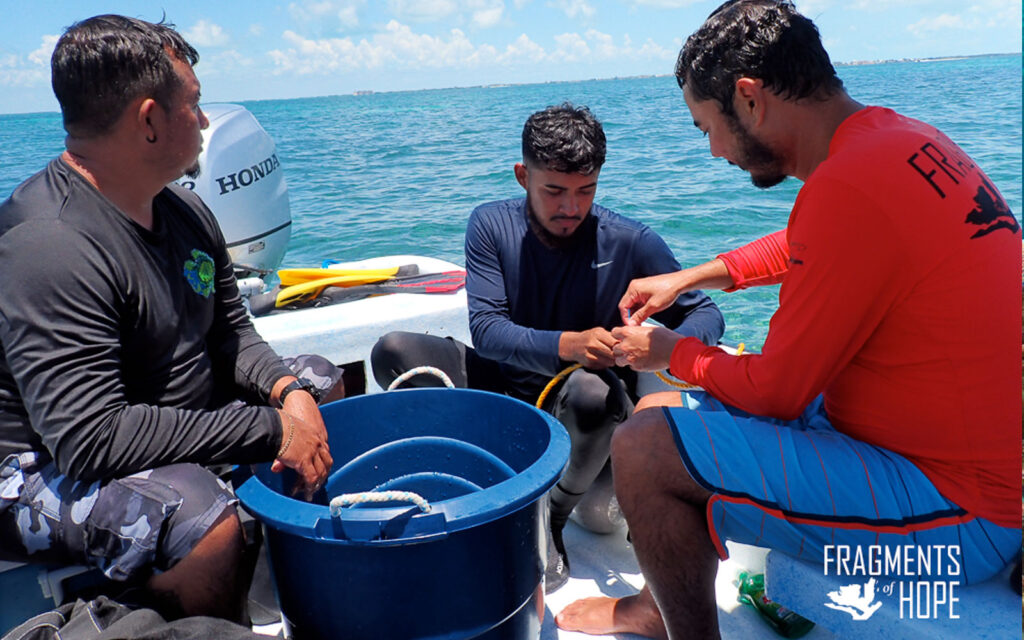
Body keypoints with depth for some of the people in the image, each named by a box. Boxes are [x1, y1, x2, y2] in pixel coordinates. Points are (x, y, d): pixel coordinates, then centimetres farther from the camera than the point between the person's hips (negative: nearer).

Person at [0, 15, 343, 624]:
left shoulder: (187, 212, 2)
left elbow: (231, 332, 9)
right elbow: (90, 440, -32)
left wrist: (290, 390, -12)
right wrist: (269, 430, -28)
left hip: (181, 420, 10)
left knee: (320, 379, 16)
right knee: (203, 520, -38)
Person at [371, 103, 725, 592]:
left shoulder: (631, 243, -13)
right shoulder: (491, 225, -8)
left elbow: (705, 314, -6)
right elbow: (486, 329, -18)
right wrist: (566, 344, -37)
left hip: (579, 414, -2)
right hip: (506, 388, 3)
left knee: (591, 390, -39)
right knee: (394, 353, -17)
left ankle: (549, 521, -8)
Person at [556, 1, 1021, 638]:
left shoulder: (847, 189, -27)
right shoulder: (902, 137, 5)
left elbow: (776, 391, -18)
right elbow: (801, 248, 25)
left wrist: (672, 353, 0)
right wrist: (688, 277, 21)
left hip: (958, 516, -10)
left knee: (643, 448, -17)